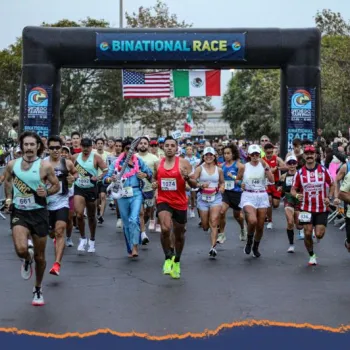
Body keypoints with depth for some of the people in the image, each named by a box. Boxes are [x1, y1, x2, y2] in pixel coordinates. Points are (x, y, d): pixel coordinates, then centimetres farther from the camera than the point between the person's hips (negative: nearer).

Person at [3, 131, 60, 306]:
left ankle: (38, 290, 32)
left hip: (38, 213, -1)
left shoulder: (45, 166, -9)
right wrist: (8, 198, 8)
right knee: (21, 249, -23)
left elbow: (56, 185, 1)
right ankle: (27, 259, 16)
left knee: (39, 256, 9)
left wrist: (47, 192, -18)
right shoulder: (12, 164, -1)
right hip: (19, 213, 1)